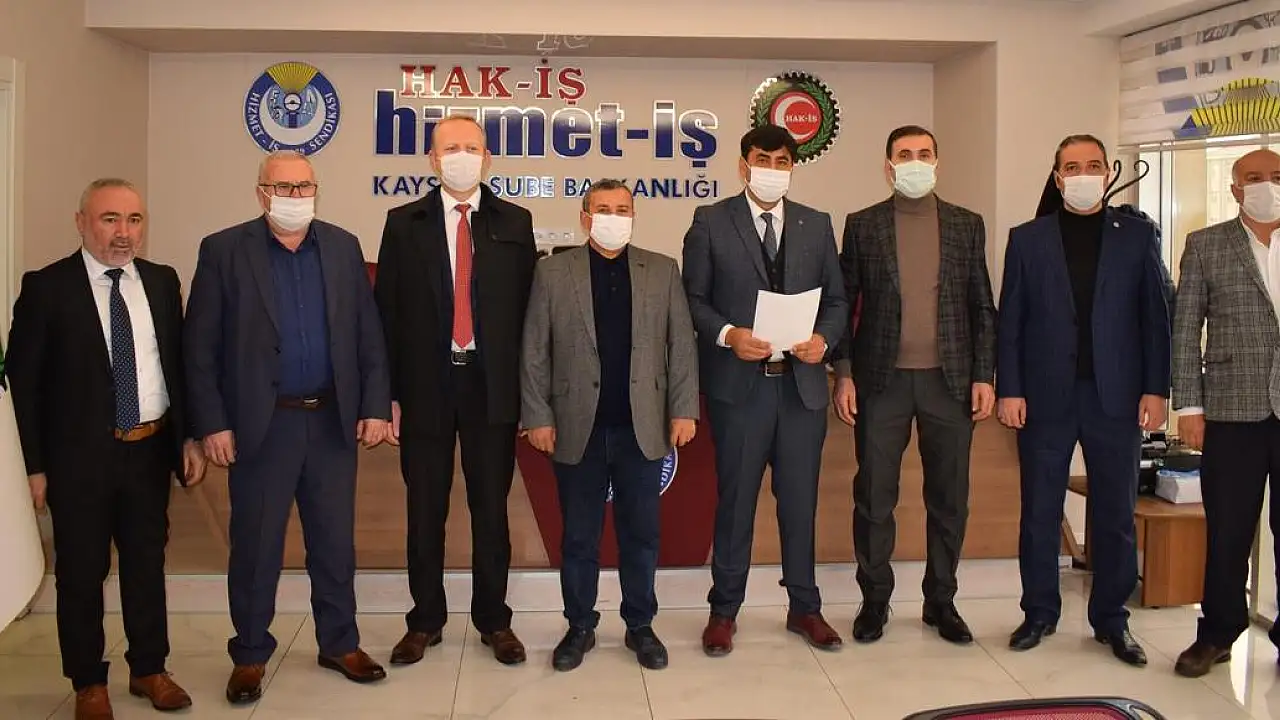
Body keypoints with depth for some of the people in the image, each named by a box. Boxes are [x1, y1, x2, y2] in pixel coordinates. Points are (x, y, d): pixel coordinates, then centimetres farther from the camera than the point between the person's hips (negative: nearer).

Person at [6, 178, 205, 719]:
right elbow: (23, 380, -7)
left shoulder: (162, 281, 4)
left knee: (148, 563, 16)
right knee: (81, 572, 9)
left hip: (151, 449, 4)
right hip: (80, 456, -4)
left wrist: (188, 436, 5)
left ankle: (149, 669, 33)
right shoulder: (46, 287, -8)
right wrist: (36, 464, -9)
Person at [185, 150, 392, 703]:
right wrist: (212, 424, -9)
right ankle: (250, 654, 24)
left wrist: (376, 406, -1)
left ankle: (339, 643, 28)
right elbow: (201, 346, -4)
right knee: (255, 545, 8)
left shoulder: (343, 246, 6)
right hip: (261, 423, -2)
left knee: (335, 541, 12)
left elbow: (368, 334, 6)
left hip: (333, 419, 3)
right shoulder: (224, 250, -3)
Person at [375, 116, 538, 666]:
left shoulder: (515, 223, 4)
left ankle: (494, 620, 23)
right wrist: (388, 394, -3)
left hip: (493, 385, 0)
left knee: (491, 508, 9)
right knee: (426, 510, 9)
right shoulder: (404, 223, 4)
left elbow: (527, 308, 2)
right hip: (426, 384, 0)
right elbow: (387, 311, 2)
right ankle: (425, 620, 24)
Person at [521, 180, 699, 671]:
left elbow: (681, 344, 4)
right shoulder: (553, 272, 2)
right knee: (579, 536, 9)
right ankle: (580, 626, 23)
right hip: (578, 427, -1)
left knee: (640, 533, 10)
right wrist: (538, 416, -5)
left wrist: (683, 410, -2)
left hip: (642, 427, 1)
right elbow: (535, 351, 0)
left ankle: (640, 625, 24)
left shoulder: (662, 271, 6)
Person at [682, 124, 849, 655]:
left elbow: (836, 299, 13)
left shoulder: (816, 225, 11)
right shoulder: (710, 222, 2)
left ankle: (805, 607, 24)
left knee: (800, 498, 10)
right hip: (738, 383, -3)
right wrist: (727, 335, -15)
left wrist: (824, 339, -6)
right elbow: (692, 298, 1)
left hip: (802, 383, 3)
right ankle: (724, 611, 18)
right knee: (735, 498, 4)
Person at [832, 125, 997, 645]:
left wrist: (984, 376, 0)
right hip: (882, 381, -1)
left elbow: (982, 307, 8)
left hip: (949, 381, 1)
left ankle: (941, 602, 21)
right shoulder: (862, 225, 4)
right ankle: (874, 602, 17)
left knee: (949, 498, 7)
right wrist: (844, 374, -3)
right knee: (874, 497, 3)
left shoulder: (967, 225, 8)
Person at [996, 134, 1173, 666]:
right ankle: (1039, 613, 20)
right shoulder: (1027, 239, 6)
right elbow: (1010, 322, 3)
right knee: (1040, 512, 6)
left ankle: (1111, 619, 19)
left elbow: (1158, 316, 3)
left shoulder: (1138, 235, 6)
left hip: (1116, 397, 0)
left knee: (1116, 514, 7)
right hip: (1045, 397, 0)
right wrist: (1009, 390, -4)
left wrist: (1156, 389, -4)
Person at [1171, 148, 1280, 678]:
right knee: (1227, 530, 6)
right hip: (1233, 410, -1)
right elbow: (1185, 329, 3)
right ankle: (1217, 633, 19)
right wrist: (1189, 406, -3)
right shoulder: (1205, 246, 6)